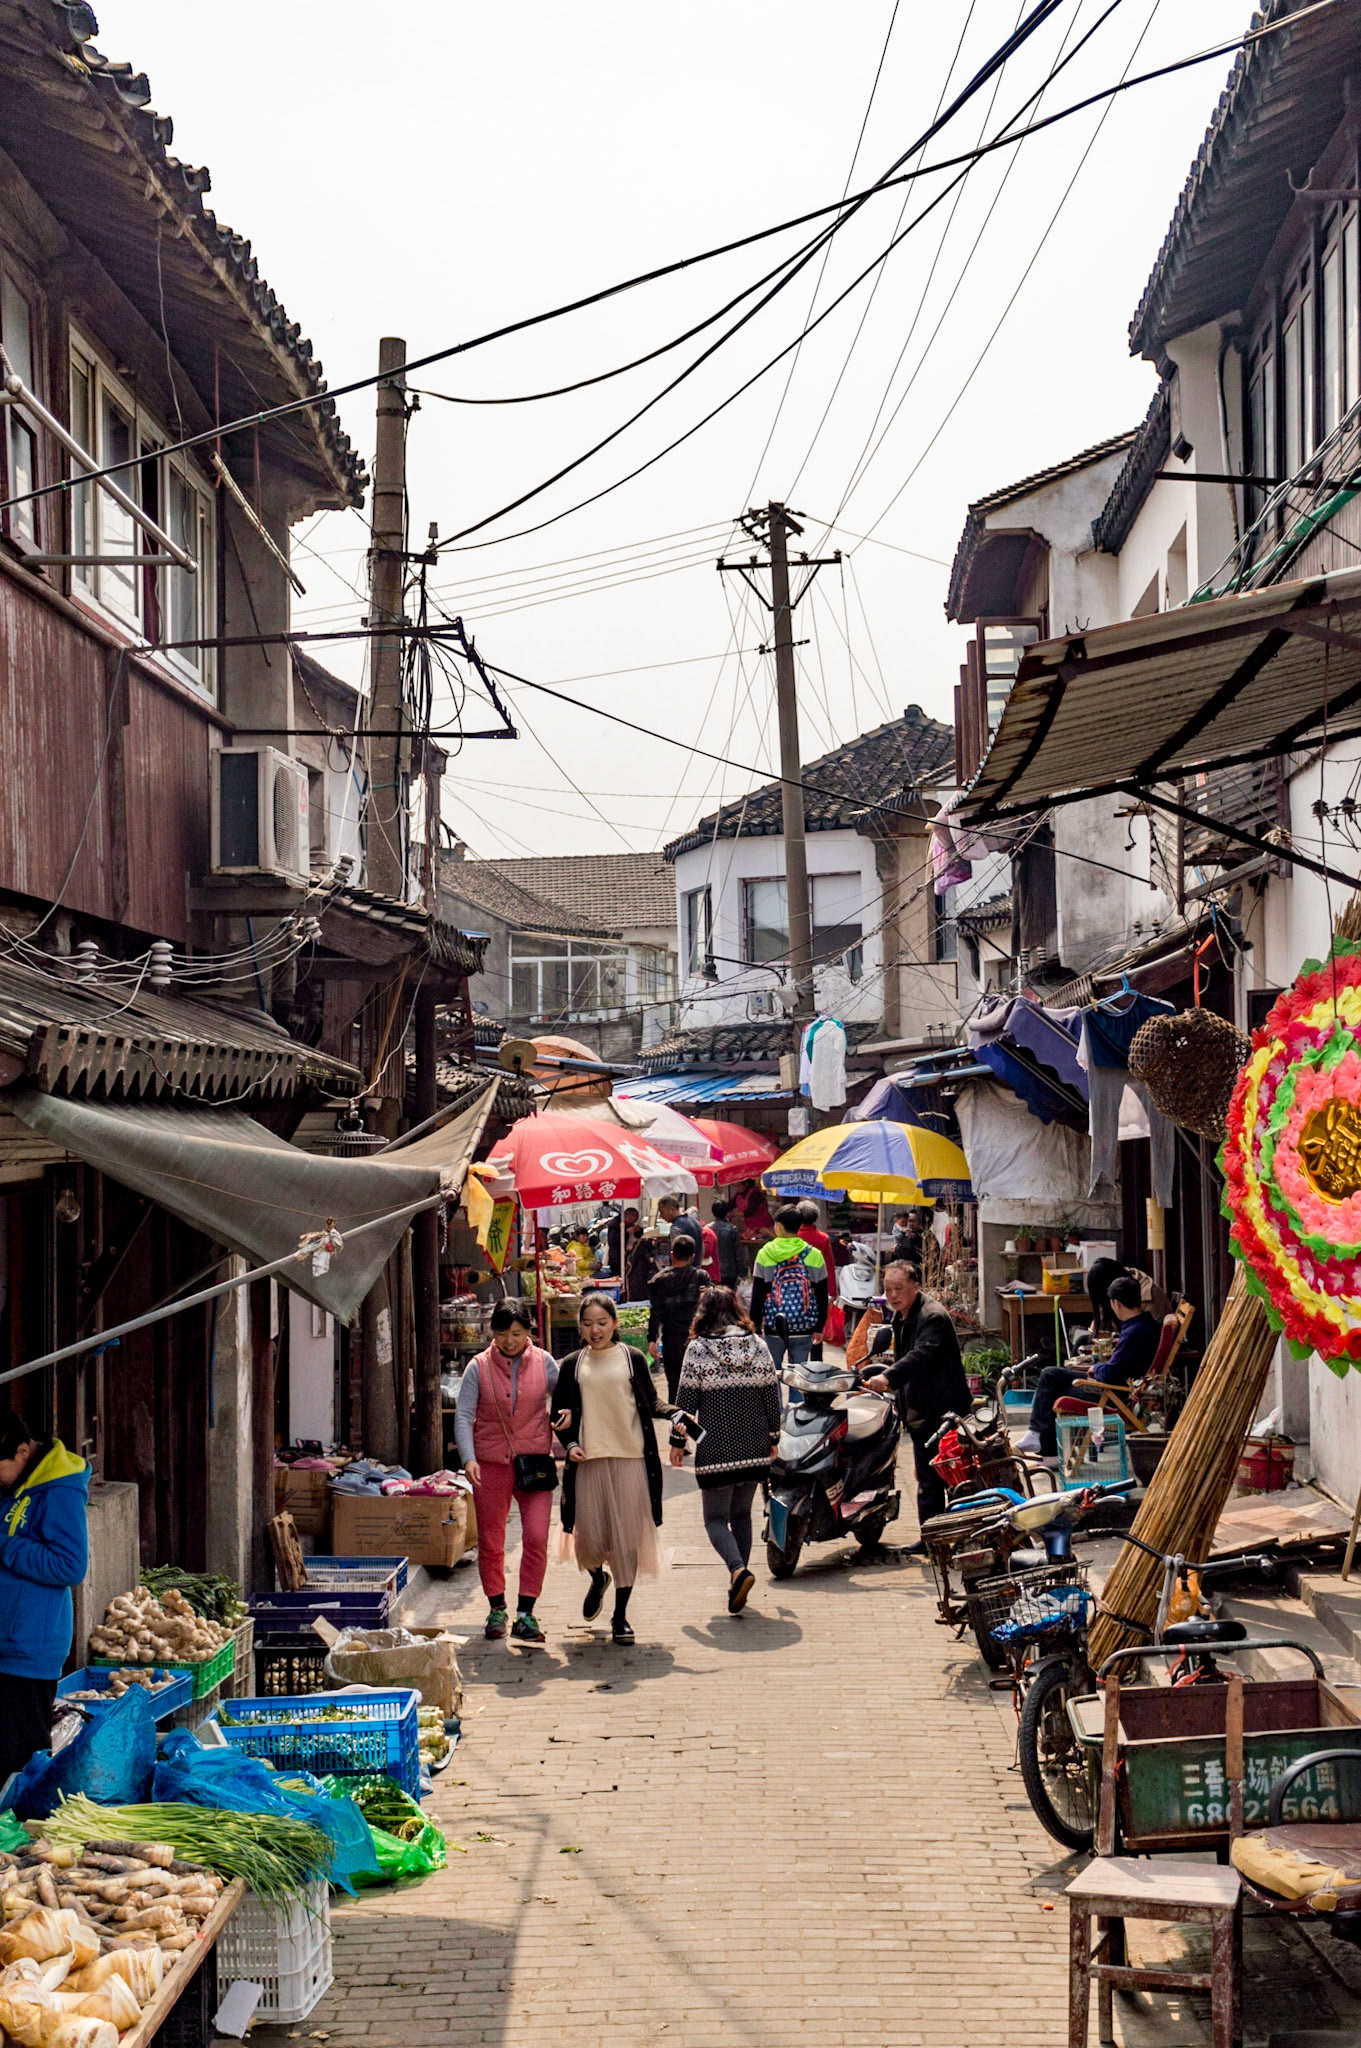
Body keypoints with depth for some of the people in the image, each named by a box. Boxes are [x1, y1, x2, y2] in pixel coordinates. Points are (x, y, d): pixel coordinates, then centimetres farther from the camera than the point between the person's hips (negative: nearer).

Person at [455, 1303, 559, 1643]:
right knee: (490, 1541, 6)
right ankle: (496, 1609, 22)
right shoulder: (478, 1367, -1)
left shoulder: (544, 1363, 2)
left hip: (535, 1461, 0)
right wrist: (468, 1458, -19)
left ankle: (525, 1613, -1)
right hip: (491, 1462, 0)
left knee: (536, 1538, -9)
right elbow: (463, 1415, -5)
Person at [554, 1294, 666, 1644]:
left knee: (627, 1536, -1)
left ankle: (621, 1615, 11)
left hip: (630, 1457, -1)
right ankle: (598, 1579, 34)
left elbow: (649, 1406, 10)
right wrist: (570, 1444, -3)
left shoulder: (632, 1359, 5)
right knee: (589, 1537, -2)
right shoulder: (572, 1365, 8)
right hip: (588, 1459, 1)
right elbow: (561, 1414, 12)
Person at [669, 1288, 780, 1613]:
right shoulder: (758, 1345, 3)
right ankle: (738, 1585, 19)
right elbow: (772, 1396, 8)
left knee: (716, 1517, 5)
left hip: (715, 1449, -4)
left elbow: (685, 1400, -6)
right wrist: (772, 1439, 20)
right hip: (754, 1448, 4)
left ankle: (739, 1570, -20)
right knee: (742, 1513, 18)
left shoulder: (698, 1348, -7)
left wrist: (677, 1441, 6)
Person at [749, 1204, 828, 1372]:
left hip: (773, 1328, -1)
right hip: (804, 1329, 1)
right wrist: (819, 1327, 14)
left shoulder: (765, 1254, -4)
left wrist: (755, 1326, 5)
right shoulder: (814, 1255, 0)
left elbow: (757, 1295, -2)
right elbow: (822, 1296, 6)